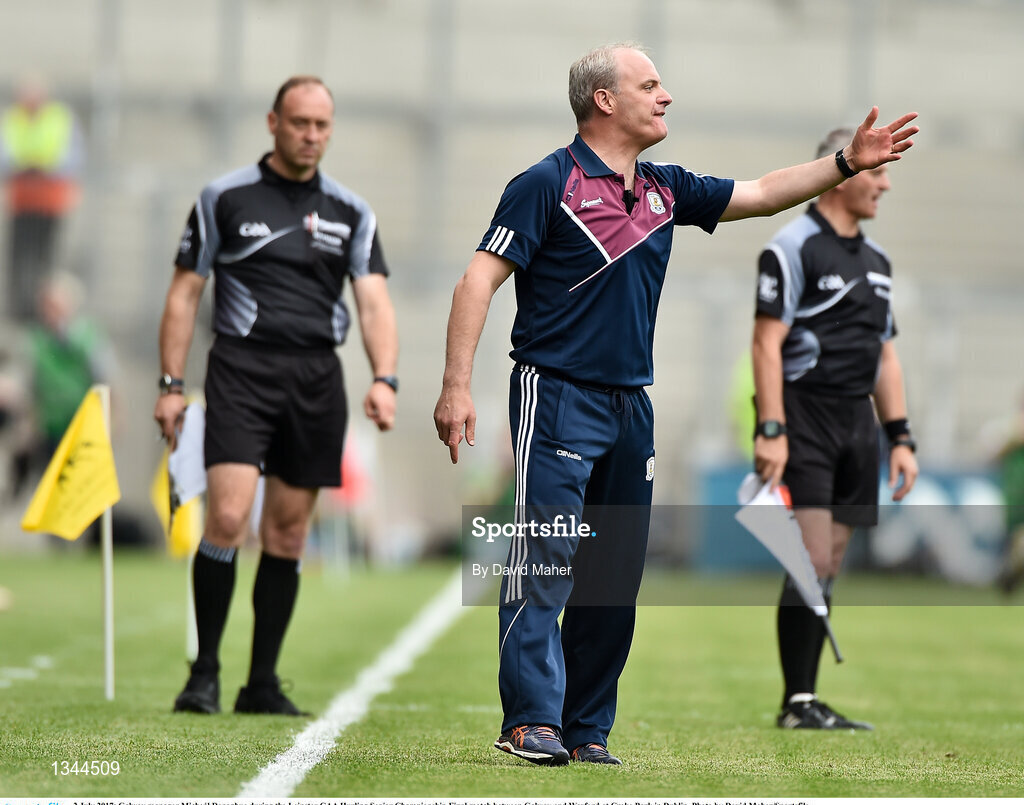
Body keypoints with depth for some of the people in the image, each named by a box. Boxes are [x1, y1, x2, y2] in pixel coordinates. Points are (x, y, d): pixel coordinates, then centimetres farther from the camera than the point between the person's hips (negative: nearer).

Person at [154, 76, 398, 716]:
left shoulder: (352, 212, 11)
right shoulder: (225, 198, 4)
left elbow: (374, 302, 3)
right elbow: (185, 293, 7)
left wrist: (385, 380, -13)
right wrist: (171, 385, 0)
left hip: (317, 376, 3)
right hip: (242, 369, -3)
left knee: (289, 531, 4)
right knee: (227, 517, -16)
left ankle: (262, 683, 12)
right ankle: (205, 672, -5)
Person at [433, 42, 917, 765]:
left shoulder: (664, 190, 14)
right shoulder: (549, 184, -6)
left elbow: (762, 194, 23)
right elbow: (481, 279, -10)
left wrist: (849, 163, 13)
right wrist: (457, 385, -18)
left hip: (632, 406, 7)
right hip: (557, 396, -7)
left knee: (616, 575, 6)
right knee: (545, 558, -13)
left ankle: (588, 730, 11)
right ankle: (532, 722, -15)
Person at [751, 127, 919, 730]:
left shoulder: (876, 260, 18)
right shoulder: (793, 247, -6)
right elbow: (767, 343, -12)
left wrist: (901, 437, 15)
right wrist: (770, 430, -20)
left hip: (858, 423, 8)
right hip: (805, 417, -8)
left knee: (830, 569, 6)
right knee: (813, 564, -12)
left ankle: (805, 697, 8)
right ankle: (798, 704, -10)